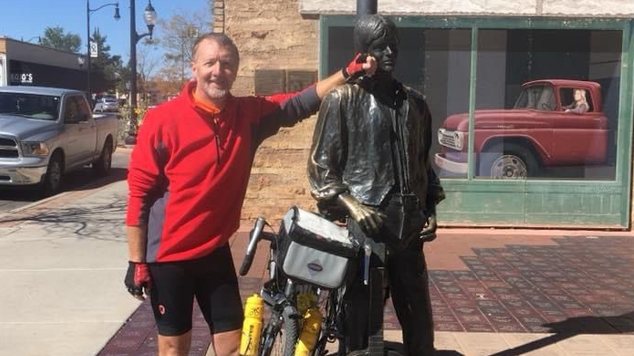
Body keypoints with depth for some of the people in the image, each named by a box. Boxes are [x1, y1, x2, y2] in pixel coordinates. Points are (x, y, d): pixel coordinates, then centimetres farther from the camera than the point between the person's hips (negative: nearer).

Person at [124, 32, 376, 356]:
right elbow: (139, 194, -11)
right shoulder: (163, 120, -13)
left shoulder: (248, 114, -1)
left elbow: (301, 103, 4)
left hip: (215, 251, 4)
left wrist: (348, 74, -9)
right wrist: (137, 261, -10)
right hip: (168, 255, -4)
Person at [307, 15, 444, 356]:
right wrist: (350, 205, -13)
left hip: (408, 225, 5)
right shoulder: (342, 99, -2)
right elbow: (320, 164, -3)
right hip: (362, 222, -4)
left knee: (418, 313, 11)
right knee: (358, 310, 2)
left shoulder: (414, 102, 13)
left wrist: (430, 209, 11)